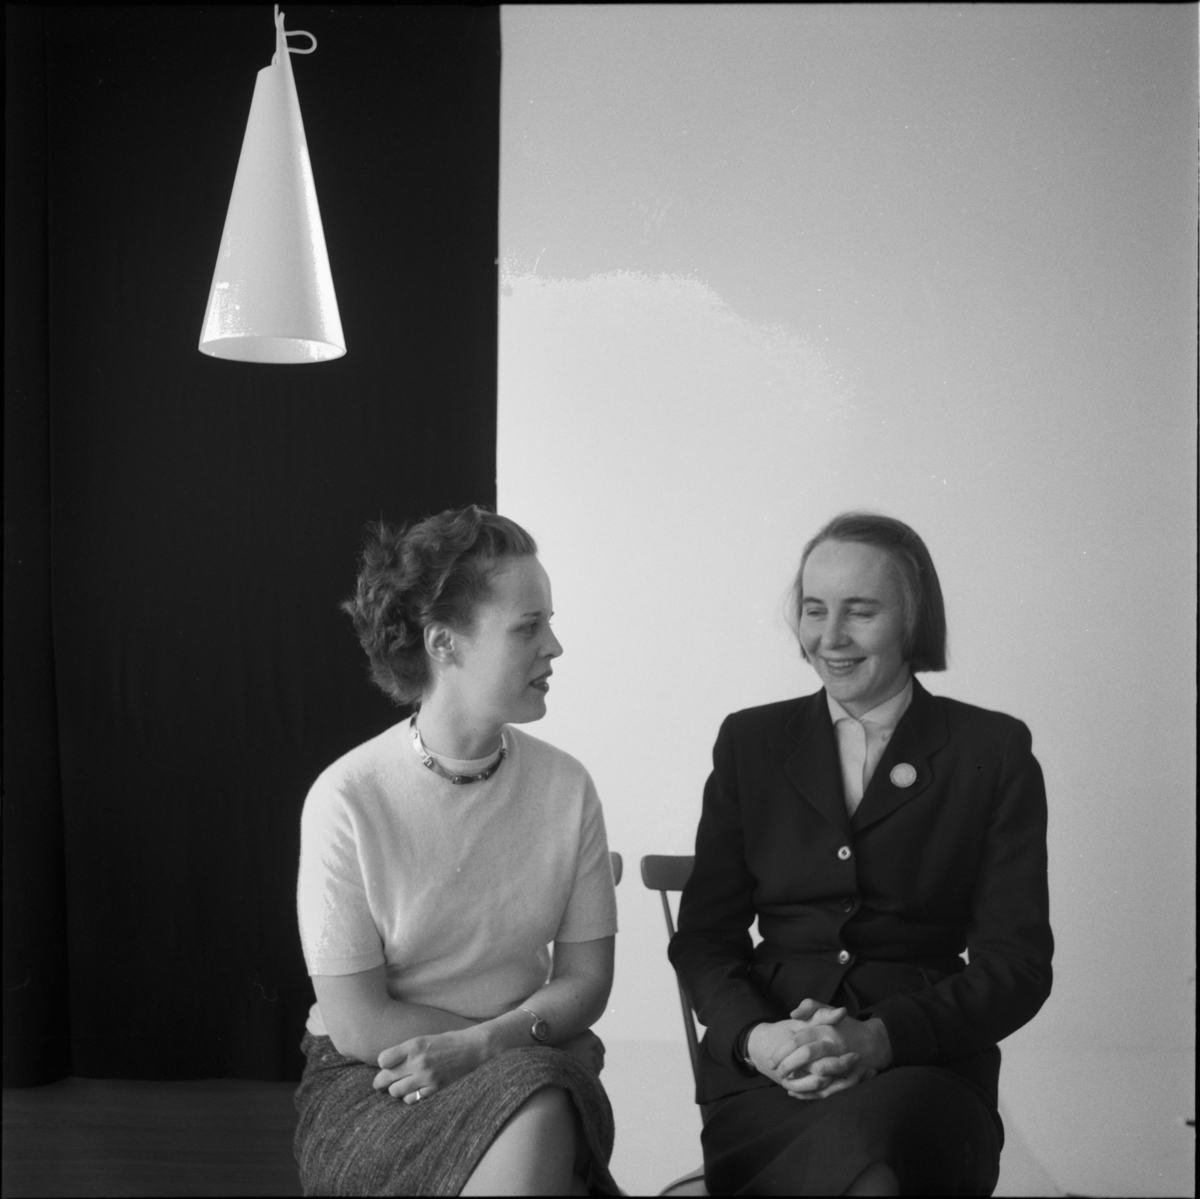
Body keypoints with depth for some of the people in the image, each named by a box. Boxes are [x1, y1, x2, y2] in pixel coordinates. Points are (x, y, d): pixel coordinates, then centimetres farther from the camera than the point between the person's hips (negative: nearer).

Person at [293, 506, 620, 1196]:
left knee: (541, 1125, -30)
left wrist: (480, 1044, -16)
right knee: (534, 1115, -33)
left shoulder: (566, 785, -2)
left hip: (532, 1077, 4)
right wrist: (532, 1036, -10)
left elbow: (586, 979, 1)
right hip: (375, 1082, -3)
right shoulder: (348, 800, -13)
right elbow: (358, 1025, -11)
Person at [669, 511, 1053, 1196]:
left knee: (867, 1133, -35)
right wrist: (754, 1036, -12)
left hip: (927, 1066, 0)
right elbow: (705, 934, 9)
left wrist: (881, 1038, -16)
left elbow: (1018, 965, 1)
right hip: (763, 1070, 1)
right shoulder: (751, 742, 12)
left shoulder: (993, 751, 5)